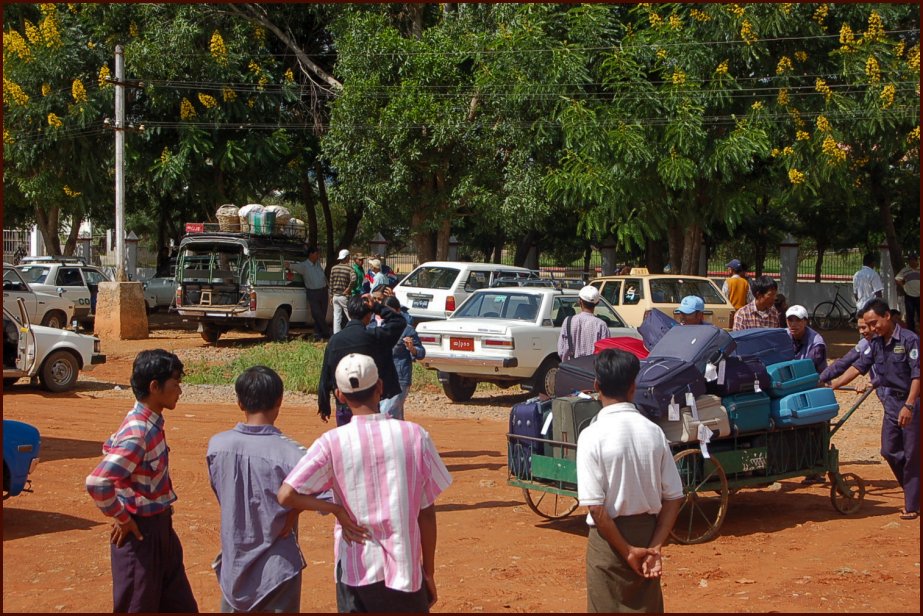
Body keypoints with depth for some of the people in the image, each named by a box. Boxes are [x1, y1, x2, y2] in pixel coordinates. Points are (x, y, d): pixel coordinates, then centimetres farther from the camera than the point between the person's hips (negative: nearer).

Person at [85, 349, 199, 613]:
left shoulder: (150, 422, 3)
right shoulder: (138, 433, -25)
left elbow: (111, 448, 21)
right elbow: (97, 482, -33)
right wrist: (121, 517, -19)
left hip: (160, 527, 9)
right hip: (140, 532, -9)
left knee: (181, 607, 16)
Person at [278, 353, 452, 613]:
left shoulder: (332, 442, -9)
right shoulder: (415, 435, -6)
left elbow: (286, 495, -17)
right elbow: (427, 513, -1)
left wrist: (336, 509, -4)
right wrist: (428, 572, 9)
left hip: (355, 570, 0)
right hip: (405, 572, 0)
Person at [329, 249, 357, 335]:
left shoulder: (333, 268, 5)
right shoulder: (349, 269, -11)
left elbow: (331, 283, 7)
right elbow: (353, 280, -29)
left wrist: (331, 296, 13)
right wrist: (348, 289, -15)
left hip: (335, 296, 5)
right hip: (344, 296, -5)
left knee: (336, 317, 8)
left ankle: (336, 335, 8)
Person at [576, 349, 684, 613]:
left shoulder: (592, 435, -15)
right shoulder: (654, 432, -3)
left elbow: (596, 507, -18)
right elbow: (673, 499, -3)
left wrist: (627, 551, -11)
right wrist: (654, 547, -3)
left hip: (609, 538, -4)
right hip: (647, 532, 4)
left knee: (607, 608, 8)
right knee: (647, 608, 15)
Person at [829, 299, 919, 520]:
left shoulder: (909, 340, -15)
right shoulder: (875, 343, 6)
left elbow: (917, 375, -19)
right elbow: (858, 366, 5)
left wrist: (909, 406, -25)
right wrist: (832, 385, -4)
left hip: (911, 404, -7)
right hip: (891, 404, 7)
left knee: (911, 455, -2)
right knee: (890, 451, 6)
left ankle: (912, 506, 4)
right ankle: (913, 492, 24)